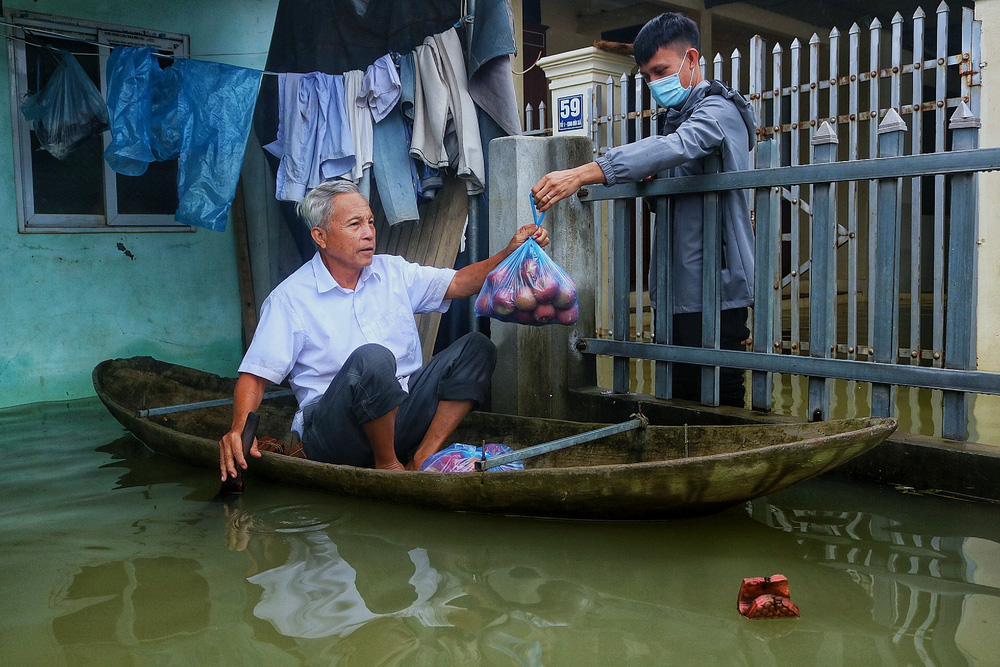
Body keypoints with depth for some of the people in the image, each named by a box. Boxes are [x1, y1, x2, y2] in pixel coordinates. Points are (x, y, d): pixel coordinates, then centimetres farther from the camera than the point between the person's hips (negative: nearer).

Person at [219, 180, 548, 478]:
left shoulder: (392, 271, 12)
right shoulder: (290, 299, -4)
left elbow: (458, 283, 9)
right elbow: (255, 374, -7)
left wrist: (511, 253, -7)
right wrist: (239, 429, -25)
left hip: (402, 415, 6)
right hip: (335, 431, -6)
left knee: (476, 347, -7)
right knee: (371, 357, -36)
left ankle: (423, 459, -14)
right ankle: (387, 464, -13)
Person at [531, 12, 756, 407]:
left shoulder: (719, 111, -8)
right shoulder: (675, 118, 21)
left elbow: (670, 149, -30)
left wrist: (581, 175, -38)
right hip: (679, 286, 9)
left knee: (719, 400, -6)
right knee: (681, 394, 11)